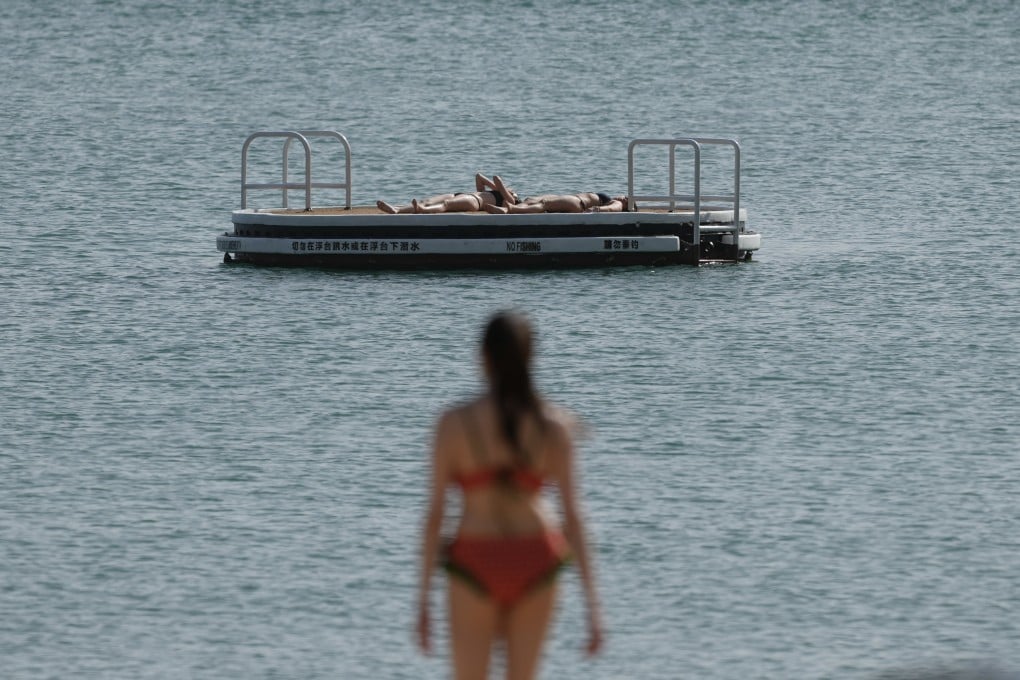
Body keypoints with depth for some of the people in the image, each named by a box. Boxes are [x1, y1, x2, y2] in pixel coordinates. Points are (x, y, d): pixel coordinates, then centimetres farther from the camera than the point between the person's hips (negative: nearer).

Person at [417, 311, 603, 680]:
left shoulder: (453, 424, -11)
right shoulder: (553, 426, -7)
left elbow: (434, 512, -9)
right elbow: (572, 515, -8)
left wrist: (423, 600, -2)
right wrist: (592, 604, -5)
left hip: (477, 567, -2)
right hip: (534, 566, 2)